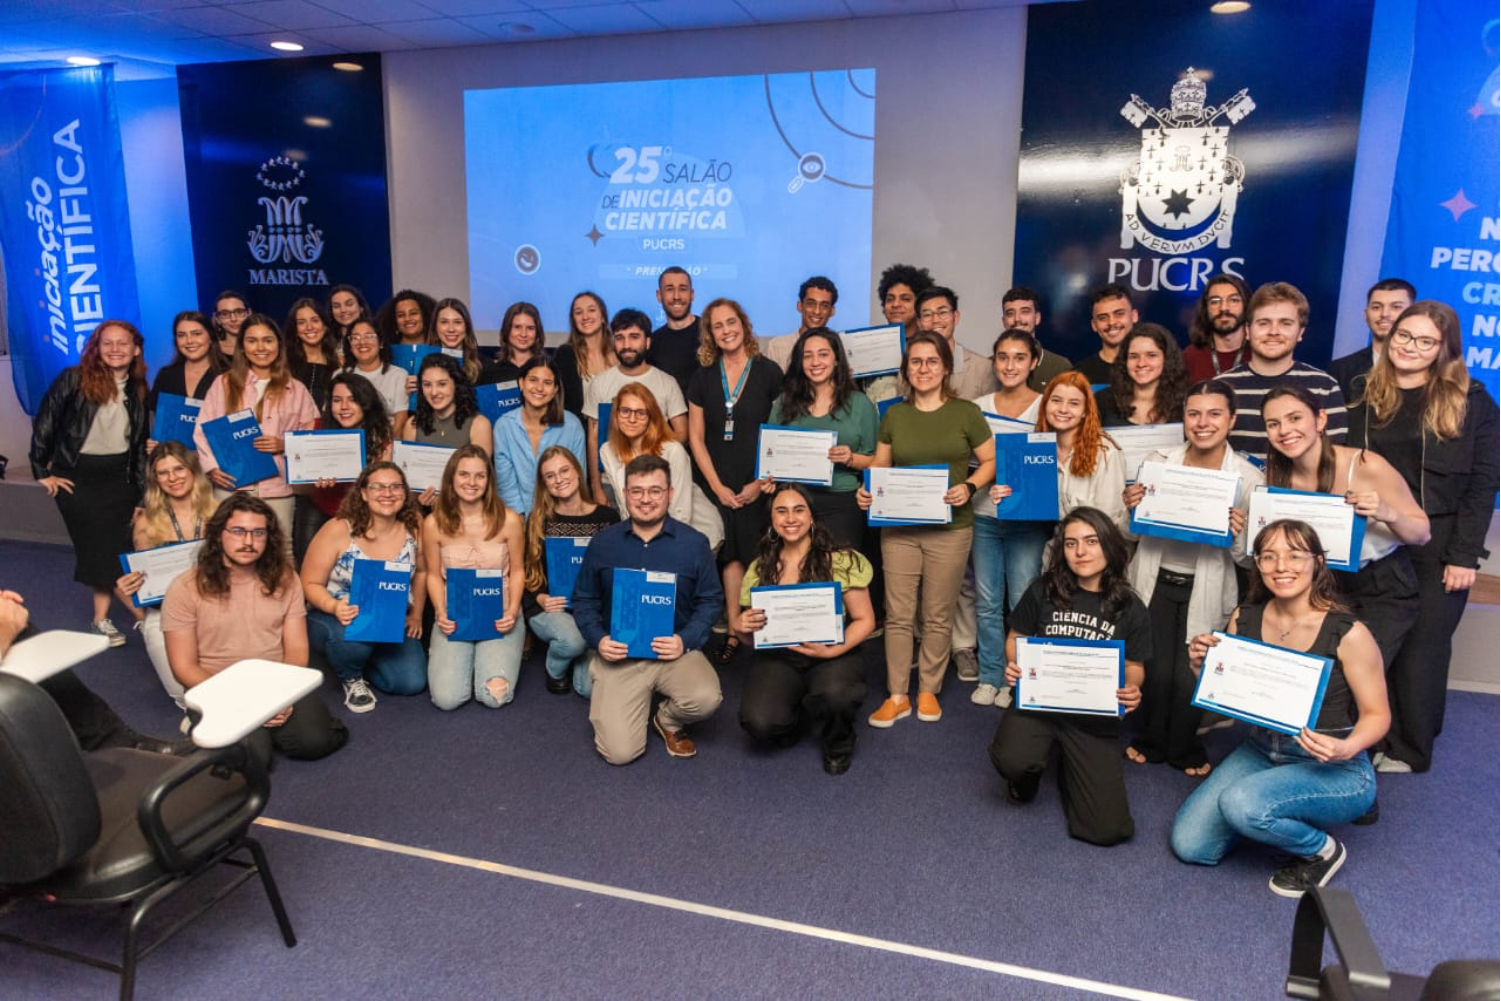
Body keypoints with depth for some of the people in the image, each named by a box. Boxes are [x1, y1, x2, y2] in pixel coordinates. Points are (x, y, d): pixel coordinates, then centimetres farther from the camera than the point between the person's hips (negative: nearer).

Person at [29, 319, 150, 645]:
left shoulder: (138, 389, 7)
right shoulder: (73, 379, -6)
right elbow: (44, 424, -3)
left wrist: (142, 483, 10)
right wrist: (41, 471, -4)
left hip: (119, 476, 3)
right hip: (76, 475, -3)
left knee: (113, 545, -1)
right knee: (96, 543, -5)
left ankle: (101, 619, 7)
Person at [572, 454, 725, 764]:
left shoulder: (694, 543, -1)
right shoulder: (602, 544, 4)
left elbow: (711, 600, 2)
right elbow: (584, 600, 9)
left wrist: (685, 640, -14)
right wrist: (598, 639, -9)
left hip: (675, 652, 0)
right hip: (618, 655, 0)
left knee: (706, 698, -31)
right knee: (620, 752, -14)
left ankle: (667, 721, 7)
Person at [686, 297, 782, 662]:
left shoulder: (768, 373, -2)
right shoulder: (702, 377, 6)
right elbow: (696, 437, 6)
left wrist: (762, 482, -8)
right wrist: (718, 487, -2)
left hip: (757, 486, -2)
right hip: (716, 485, 2)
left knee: (757, 557, -3)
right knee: (733, 554, 3)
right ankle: (734, 632, 9)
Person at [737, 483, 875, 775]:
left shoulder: (841, 561, -4)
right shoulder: (760, 568, 6)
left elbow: (865, 621, -3)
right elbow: (750, 632, 13)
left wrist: (832, 650, -20)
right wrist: (744, 627, -11)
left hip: (832, 655, -2)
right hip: (776, 656, 2)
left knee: (835, 695, -36)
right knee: (759, 721, -26)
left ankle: (837, 743, 3)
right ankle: (793, 717, 15)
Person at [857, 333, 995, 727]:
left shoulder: (965, 413, 0)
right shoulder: (894, 415, 8)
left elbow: (990, 461, 3)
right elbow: (880, 467, 12)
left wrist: (969, 487, -16)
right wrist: (867, 491, -8)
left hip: (950, 528, -2)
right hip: (898, 526, 2)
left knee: (938, 616, 8)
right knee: (898, 614, 3)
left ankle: (928, 691, 23)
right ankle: (896, 696, 14)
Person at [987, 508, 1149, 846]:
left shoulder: (1130, 608, -1)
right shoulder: (1043, 590, -3)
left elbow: (1134, 667, 9)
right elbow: (1015, 638, 8)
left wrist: (1132, 691, -16)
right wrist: (1014, 666, -15)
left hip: (1094, 717, 1)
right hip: (1037, 699, 0)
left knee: (1108, 830, -10)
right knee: (1012, 761, -34)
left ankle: (1070, 769, 25)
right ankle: (1029, 773, 9)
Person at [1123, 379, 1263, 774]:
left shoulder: (1249, 477, -7)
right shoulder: (1157, 461, -2)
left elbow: (1247, 558, -1)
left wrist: (1238, 534, -22)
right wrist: (1131, 507, -13)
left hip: (1204, 590, -1)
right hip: (1155, 582, 1)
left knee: (1189, 677, 1)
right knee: (1155, 670, 0)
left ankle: (1185, 750, 32)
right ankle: (1150, 741, 30)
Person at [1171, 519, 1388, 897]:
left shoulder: (1348, 633, -18)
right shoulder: (1243, 620, -4)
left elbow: (1376, 714, -8)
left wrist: (1346, 749, -28)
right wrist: (1201, 666, -16)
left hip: (1334, 769, -5)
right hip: (1261, 751, 5)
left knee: (1240, 803, -32)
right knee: (1189, 844, -6)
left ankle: (1321, 850, 1)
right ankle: (1271, 809, 21)